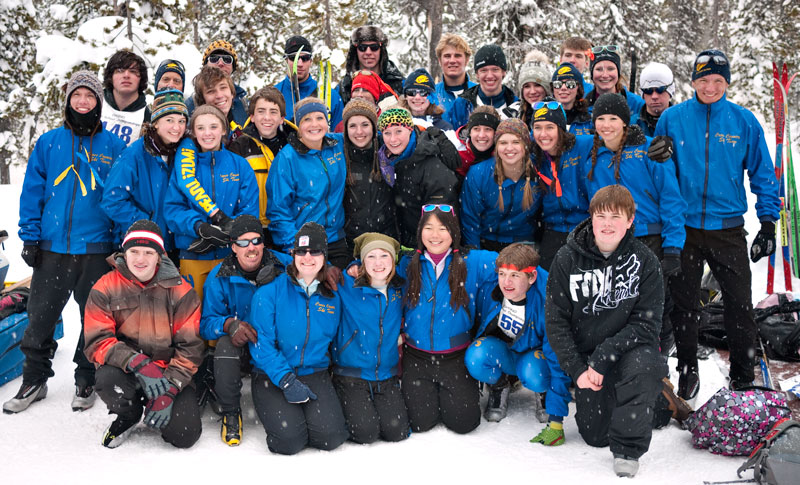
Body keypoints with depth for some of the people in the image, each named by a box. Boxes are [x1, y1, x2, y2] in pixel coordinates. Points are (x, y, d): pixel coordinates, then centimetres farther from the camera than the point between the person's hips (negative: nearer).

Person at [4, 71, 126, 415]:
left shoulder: (114, 146, 3)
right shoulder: (49, 143, 6)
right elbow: (32, 191, 6)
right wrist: (30, 237, 0)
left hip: (97, 248, -1)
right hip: (52, 247, 1)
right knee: (40, 316, 6)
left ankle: (87, 380, 22)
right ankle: (34, 380, 21)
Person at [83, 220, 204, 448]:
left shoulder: (180, 291, -5)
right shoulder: (105, 289, -4)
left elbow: (190, 348, -6)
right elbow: (97, 342, -12)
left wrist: (169, 391, -19)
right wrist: (138, 363, -29)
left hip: (169, 372, 0)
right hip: (125, 369, 0)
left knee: (185, 434, -19)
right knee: (108, 379, -35)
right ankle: (128, 415, 2)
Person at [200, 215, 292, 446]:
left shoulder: (284, 265, -6)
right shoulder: (219, 277, -5)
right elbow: (206, 323, -6)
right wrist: (229, 324, -29)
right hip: (240, 344, 0)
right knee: (225, 345, -33)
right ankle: (230, 414, -12)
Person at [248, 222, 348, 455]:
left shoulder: (333, 296, 4)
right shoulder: (270, 291, -7)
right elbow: (261, 342, -11)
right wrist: (286, 381, -18)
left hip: (315, 374, 2)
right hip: (272, 375, -2)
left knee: (330, 436, -19)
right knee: (290, 439, -21)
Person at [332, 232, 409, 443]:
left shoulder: (400, 289, 2)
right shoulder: (346, 287, -9)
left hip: (387, 376, 4)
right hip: (351, 376, -3)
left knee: (396, 432, -8)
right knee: (366, 433, -15)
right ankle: (347, 406, 16)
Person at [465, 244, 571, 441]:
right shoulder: (490, 288, -23)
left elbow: (559, 360, -26)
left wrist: (556, 421, -27)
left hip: (534, 353, -2)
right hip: (500, 353, 2)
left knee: (534, 376, -37)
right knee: (477, 355, -31)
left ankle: (545, 393, 2)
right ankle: (500, 387, 3)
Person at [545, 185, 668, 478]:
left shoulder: (645, 262, -8)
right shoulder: (567, 260, -6)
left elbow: (646, 323, -12)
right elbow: (555, 320, -5)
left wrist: (605, 356, -23)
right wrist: (577, 370, -14)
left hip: (630, 347, -1)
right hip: (585, 356, 2)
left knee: (643, 367, -36)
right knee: (595, 436, -2)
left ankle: (628, 449, -14)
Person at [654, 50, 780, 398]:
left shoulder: (743, 121, 0)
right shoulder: (672, 119, -1)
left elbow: (762, 173, 5)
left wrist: (768, 223, 1)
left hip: (728, 228, 0)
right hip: (683, 228, 0)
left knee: (740, 304, 4)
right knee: (683, 304, 10)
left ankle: (743, 377, 19)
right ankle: (687, 371, 27)